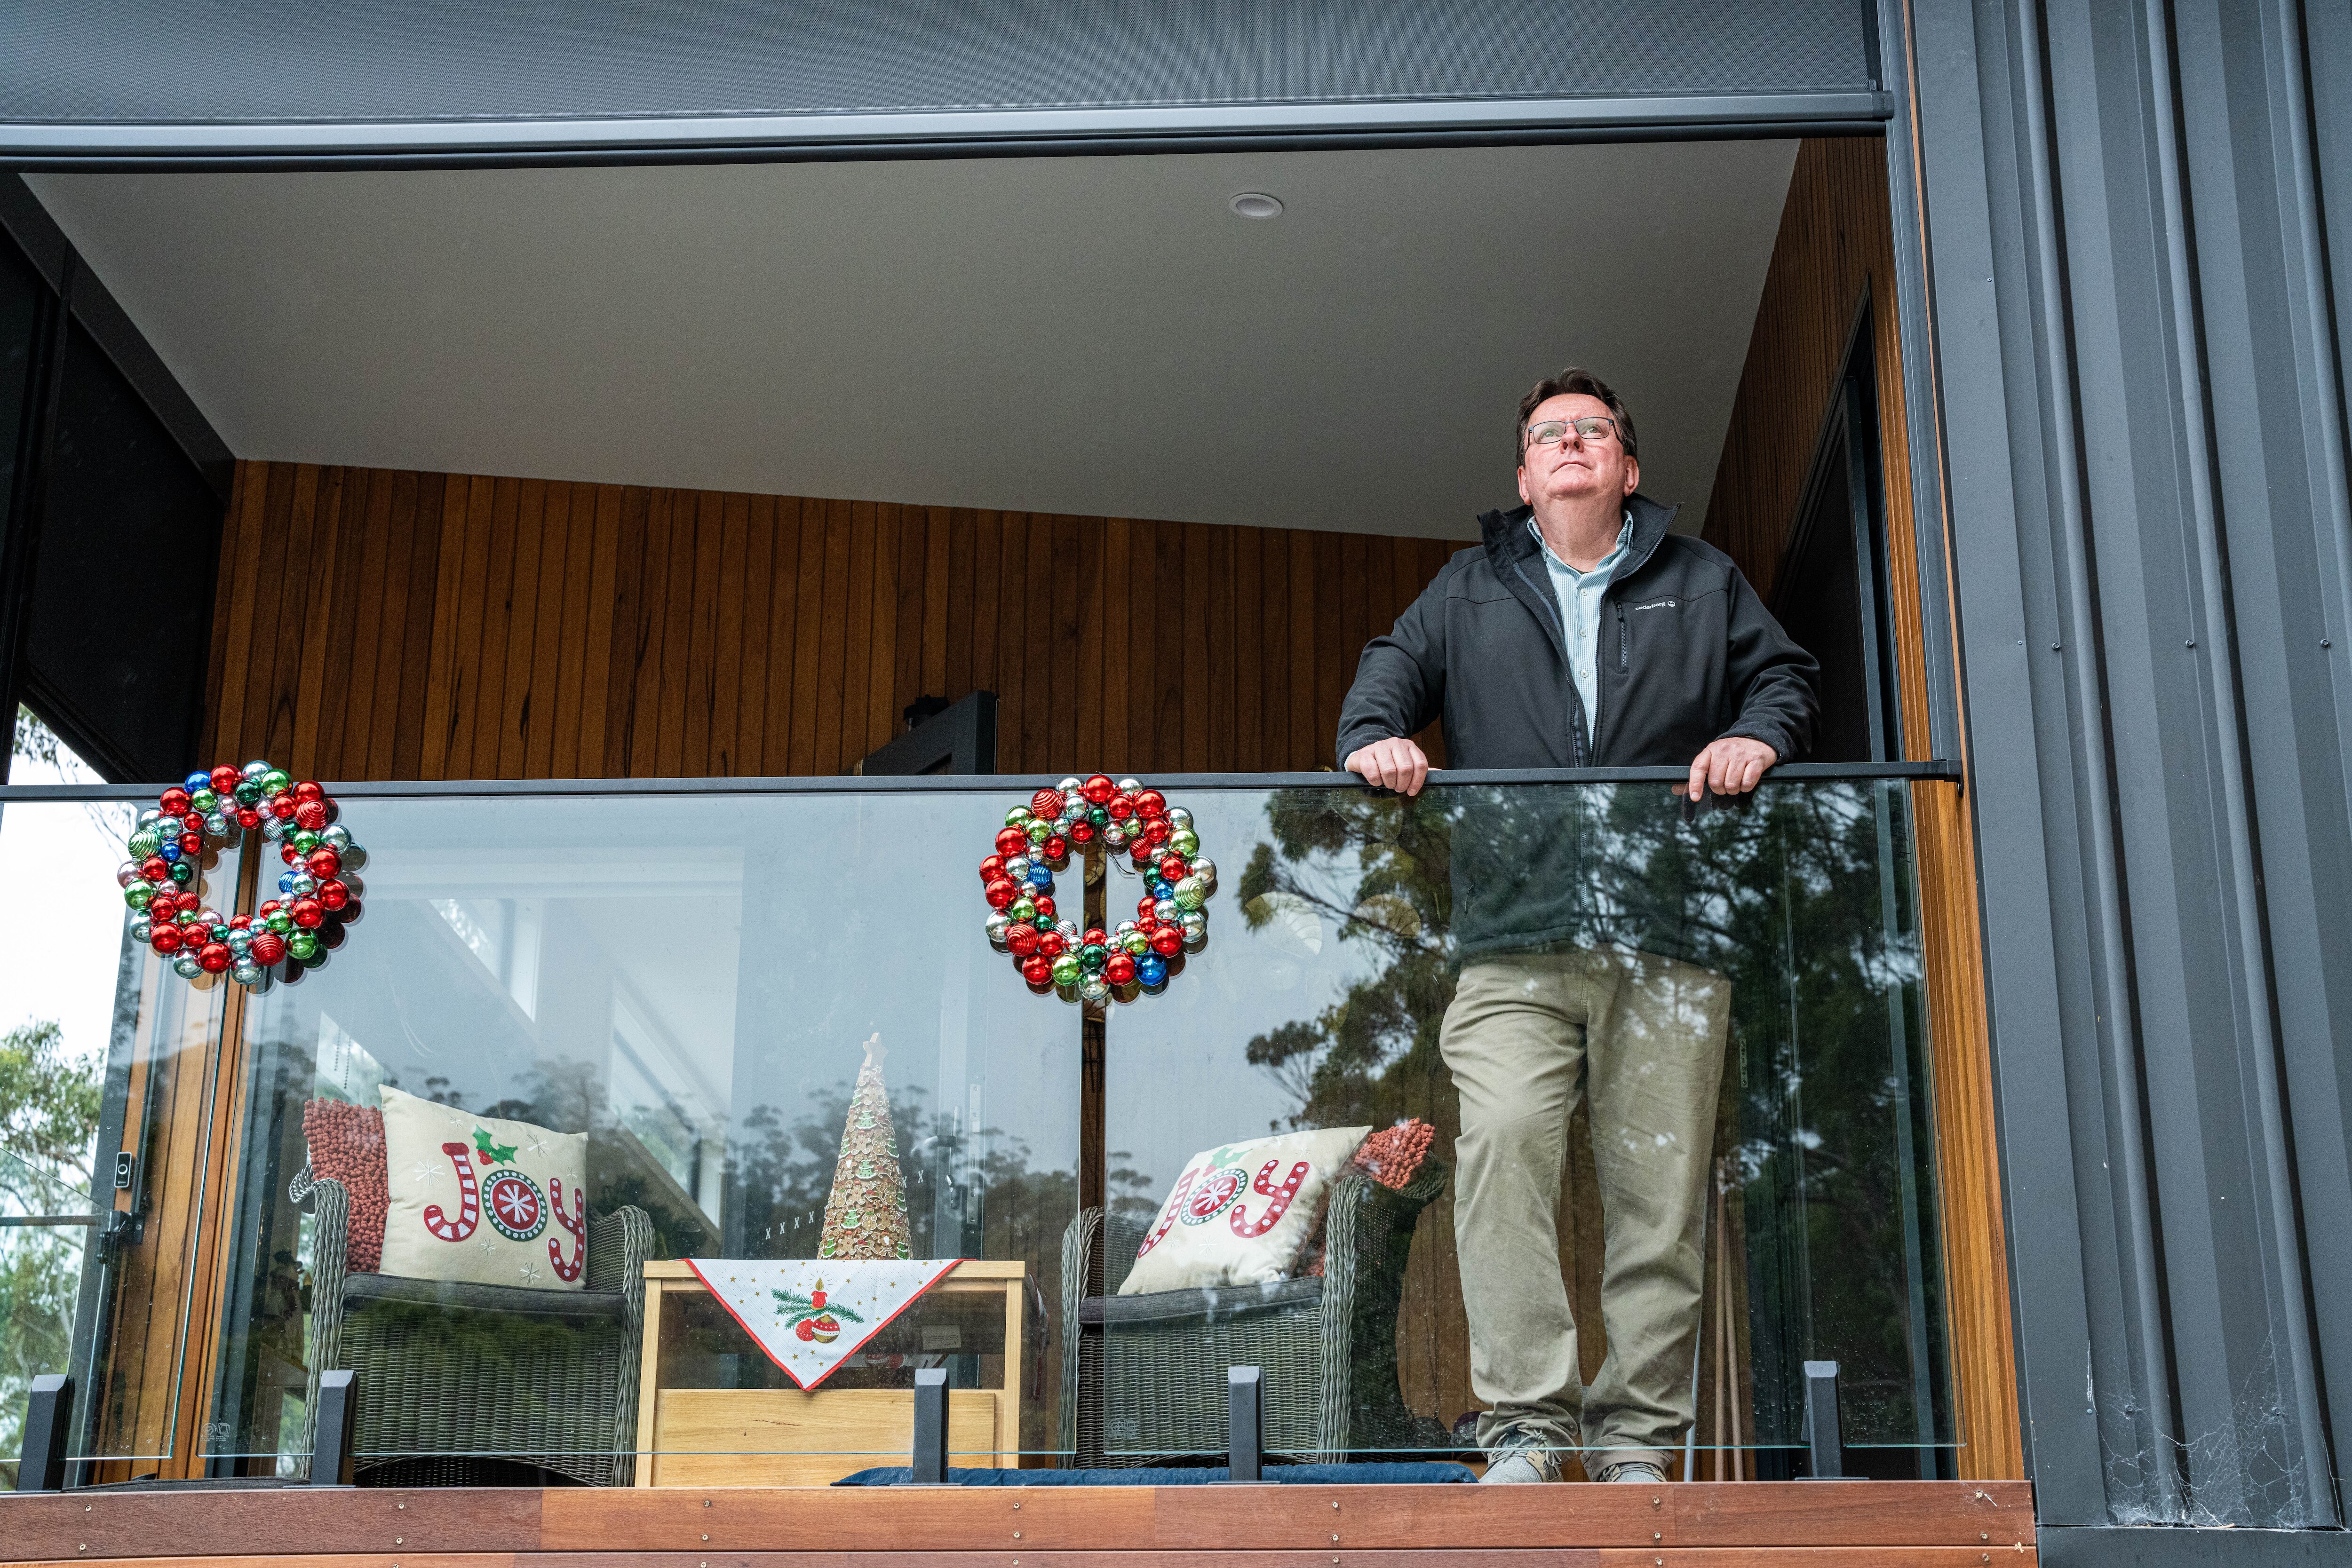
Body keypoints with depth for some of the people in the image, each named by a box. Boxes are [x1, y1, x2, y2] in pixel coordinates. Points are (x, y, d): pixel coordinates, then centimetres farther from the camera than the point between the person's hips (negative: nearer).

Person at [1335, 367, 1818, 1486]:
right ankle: (1525, 1426, -17)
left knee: (1658, 1181, -3)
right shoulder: (1472, 588, 22)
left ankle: (1637, 1439, 4)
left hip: (1667, 943, 1)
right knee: (1501, 1144, -21)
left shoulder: (1701, 584, 21)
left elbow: (1783, 672, 19)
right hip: (1516, 942, 0)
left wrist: (1758, 735, -3)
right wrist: (1374, 736, -3)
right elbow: (1393, 666, 20)